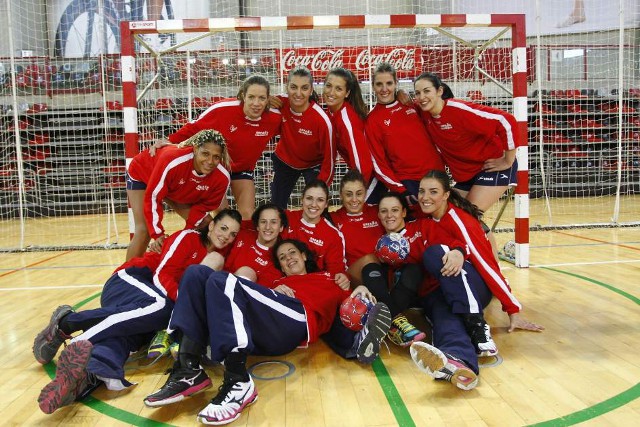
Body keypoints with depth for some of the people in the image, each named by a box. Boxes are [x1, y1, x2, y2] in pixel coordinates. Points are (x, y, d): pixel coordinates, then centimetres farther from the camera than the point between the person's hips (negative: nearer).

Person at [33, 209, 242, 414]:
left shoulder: (216, 255, 16)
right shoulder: (188, 238, -2)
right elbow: (161, 274, -10)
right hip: (129, 281, -4)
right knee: (160, 305, -36)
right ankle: (68, 322, -29)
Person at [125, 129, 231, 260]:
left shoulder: (222, 177, -31)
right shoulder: (172, 160, -44)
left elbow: (205, 205, -15)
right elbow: (152, 197, -34)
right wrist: (158, 234, -32)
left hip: (179, 191, 5)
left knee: (205, 224, -4)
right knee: (144, 230, -17)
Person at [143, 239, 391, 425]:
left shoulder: (327, 279, 35)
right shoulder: (279, 284, 39)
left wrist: (357, 292, -1)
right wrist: (274, 290, 2)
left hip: (296, 319, -5)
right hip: (260, 334, 5)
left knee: (222, 281, -25)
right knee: (196, 273, -7)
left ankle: (238, 382, -35)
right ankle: (189, 371, -24)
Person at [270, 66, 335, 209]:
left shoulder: (322, 120, -31)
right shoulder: (280, 104, -22)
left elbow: (329, 158, -21)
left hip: (314, 165, -3)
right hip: (285, 161, 3)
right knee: (277, 207, 6)